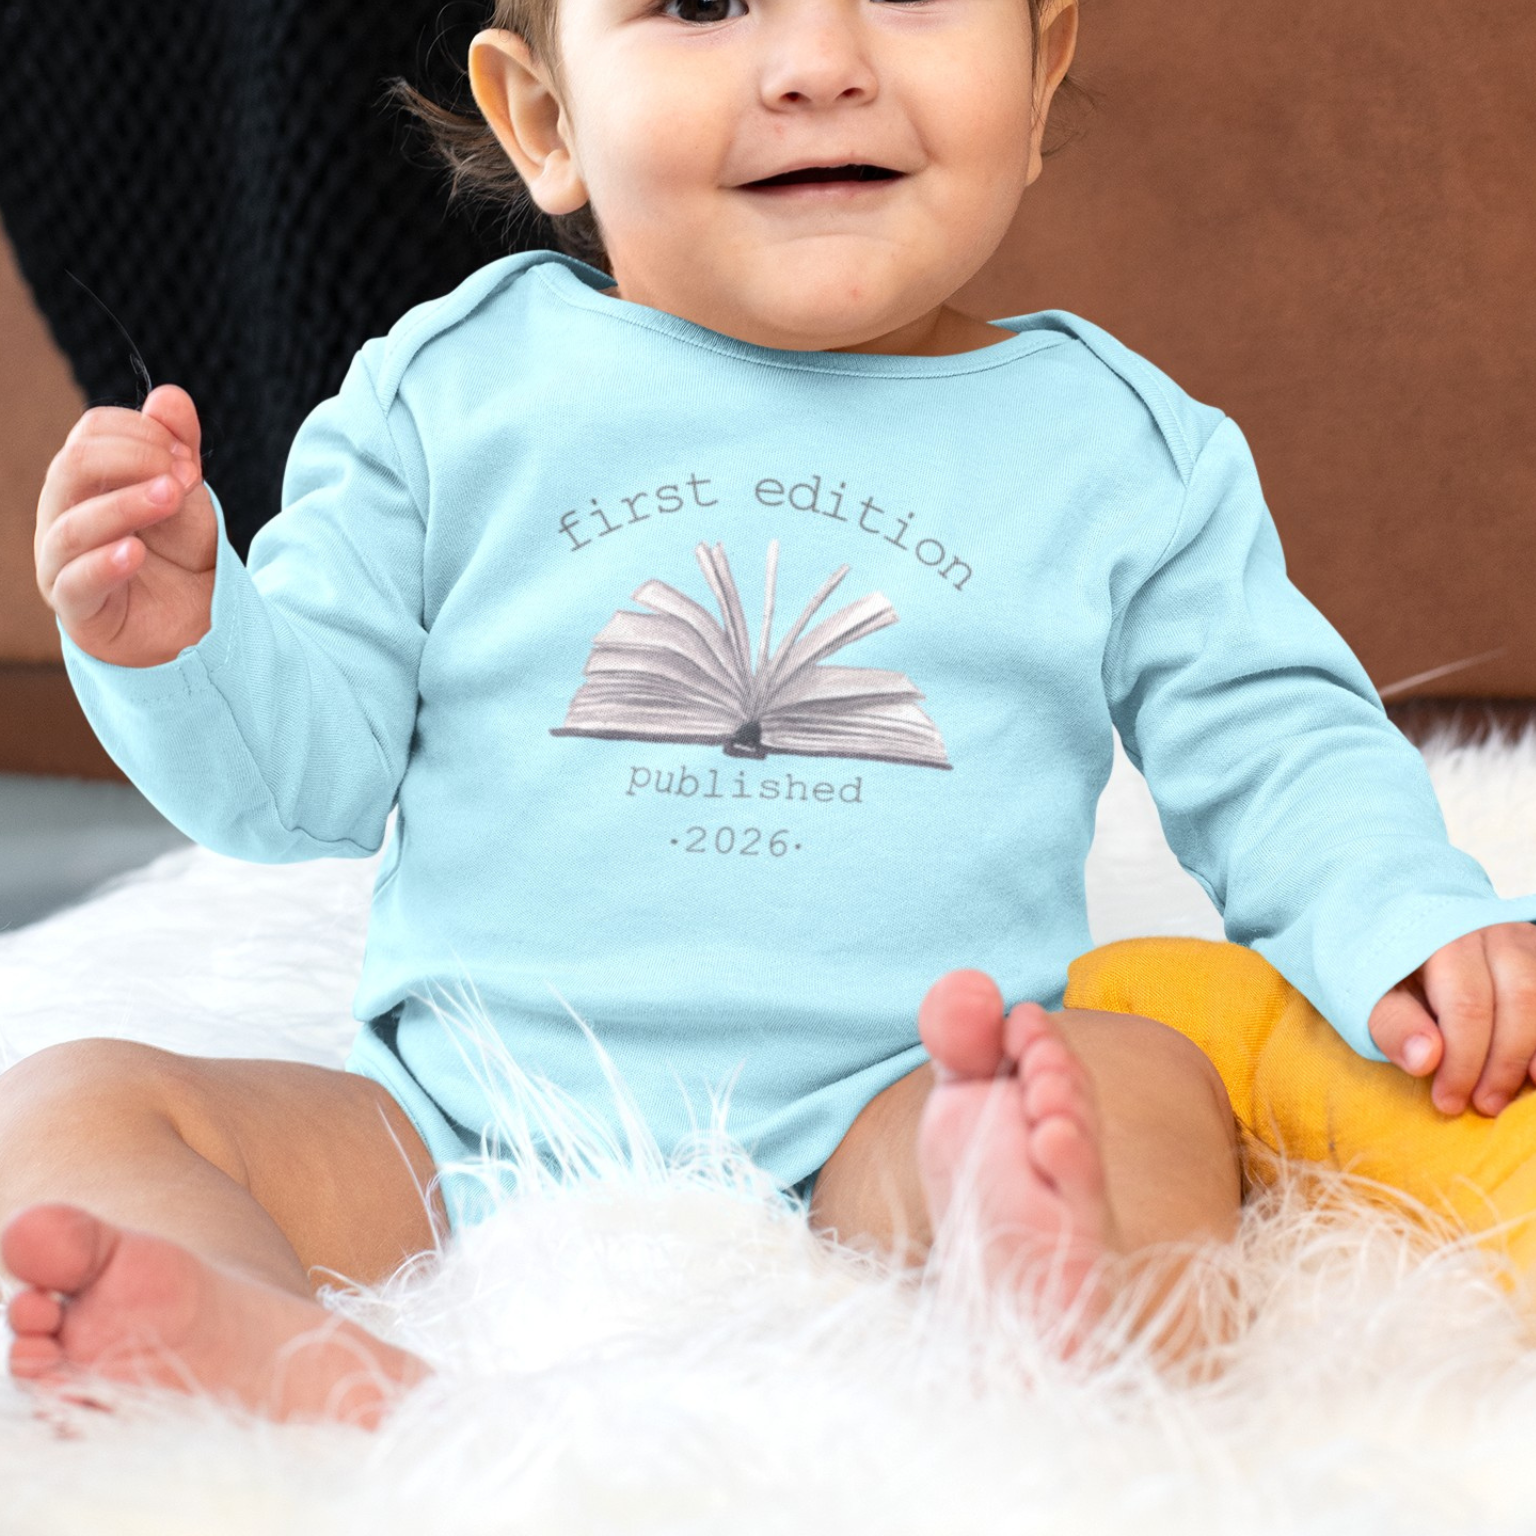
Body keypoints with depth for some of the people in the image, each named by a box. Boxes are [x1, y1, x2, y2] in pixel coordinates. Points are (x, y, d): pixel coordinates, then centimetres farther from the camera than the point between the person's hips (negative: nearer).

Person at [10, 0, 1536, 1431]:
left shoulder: (1122, 448, 7)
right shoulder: (454, 393, 6)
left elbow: (1275, 751, 10)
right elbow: (302, 762, 7)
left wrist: (1413, 925, -10)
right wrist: (174, 637, -14)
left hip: (883, 1133, -1)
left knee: (1140, 1087, -28)